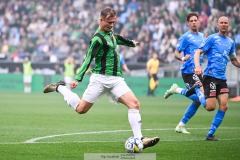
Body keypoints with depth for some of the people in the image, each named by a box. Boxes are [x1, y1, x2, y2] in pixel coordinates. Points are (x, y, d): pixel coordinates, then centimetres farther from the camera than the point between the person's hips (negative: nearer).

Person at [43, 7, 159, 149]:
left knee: (134, 104, -14)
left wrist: (131, 43, 58)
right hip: (101, 78, -7)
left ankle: (139, 139, -18)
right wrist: (78, 79, -26)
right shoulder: (98, 39, -12)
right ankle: (60, 88, 26)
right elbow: (89, 59, -18)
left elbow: (117, 38, 39)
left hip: (116, 79, 7)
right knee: (81, 109, 1)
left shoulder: (110, 33, 14)